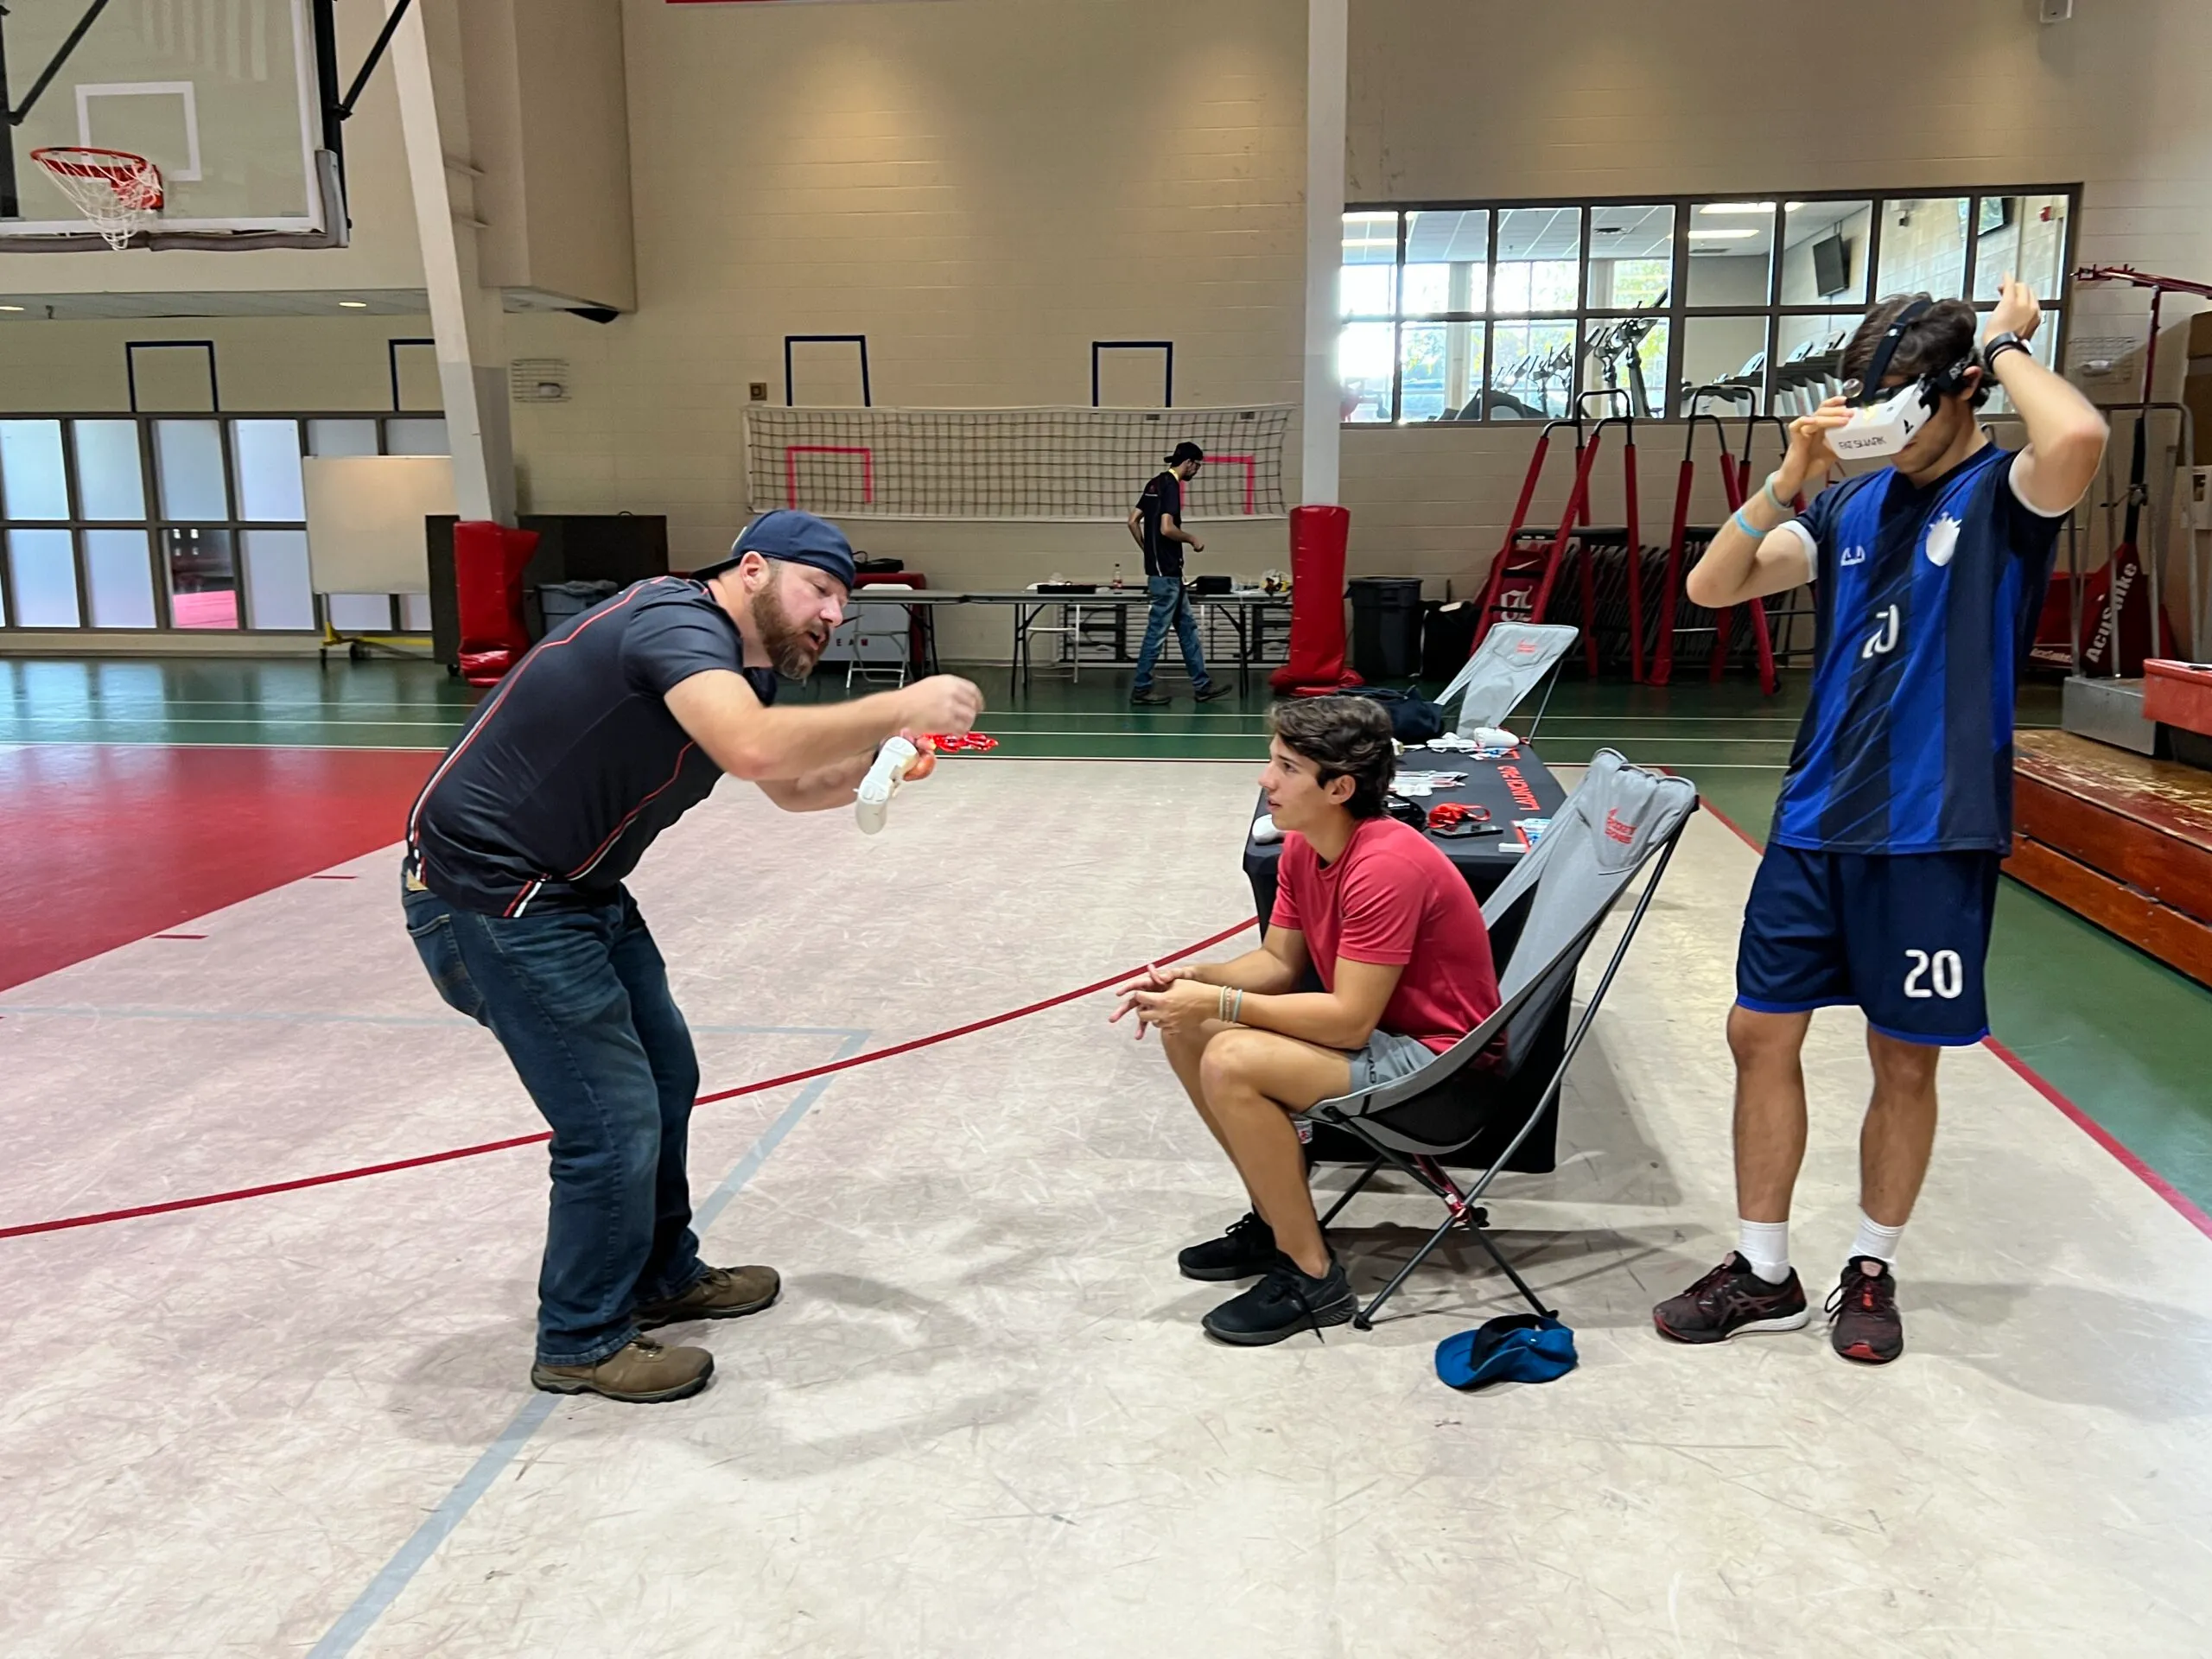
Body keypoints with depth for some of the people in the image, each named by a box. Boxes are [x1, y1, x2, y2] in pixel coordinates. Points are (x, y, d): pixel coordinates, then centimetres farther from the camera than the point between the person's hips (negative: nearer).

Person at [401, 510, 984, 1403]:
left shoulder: (741, 664, 8)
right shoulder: (679, 621, -22)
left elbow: (792, 786, 17)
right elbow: (754, 751, -41)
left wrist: (876, 764, -3)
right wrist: (901, 708, -31)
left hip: (575, 889, 10)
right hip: (488, 892, -10)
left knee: (664, 1077, 18)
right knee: (613, 1120, -6)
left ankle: (661, 1277, 36)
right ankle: (582, 1342, 14)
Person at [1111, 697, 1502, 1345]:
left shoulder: (1386, 866, -28)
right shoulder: (1303, 846, 0)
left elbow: (1350, 1021, -29)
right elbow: (1279, 962, 7)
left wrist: (1220, 1004, -25)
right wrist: (1193, 979, -11)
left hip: (1435, 1060, -10)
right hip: (1370, 1028, 10)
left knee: (1232, 1064, -27)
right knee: (1184, 1029, 5)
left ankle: (1312, 1274, -11)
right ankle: (1275, 1218, 15)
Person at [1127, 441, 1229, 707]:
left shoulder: (1156, 483, 13)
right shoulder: (1171, 486, -15)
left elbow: (1133, 521, 15)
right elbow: (1167, 528, -24)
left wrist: (1148, 550, 18)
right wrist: (1193, 540, -8)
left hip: (1167, 571, 10)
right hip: (1165, 572, -10)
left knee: (1187, 627, 12)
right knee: (1157, 631, -4)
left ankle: (1201, 685, 16)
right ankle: (1141, 690, 2)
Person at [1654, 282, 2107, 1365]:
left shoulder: (2003, 494, -4)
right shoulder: (1851, 505, 10)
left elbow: (2079, 438, -28)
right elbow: (1711, 587, 3)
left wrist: (2007, 347, -10)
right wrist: (1791, 476, -8)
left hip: (1932, 836, -5)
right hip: (1814, 822, 5)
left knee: (1905, 1062, 7)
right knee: (1761, 1033, 5)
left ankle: (1873, 1271, 27)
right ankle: (1763, 1274, 19)